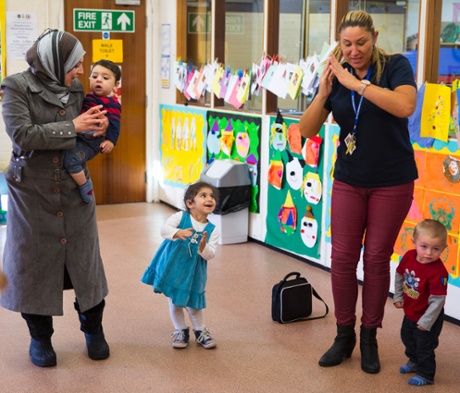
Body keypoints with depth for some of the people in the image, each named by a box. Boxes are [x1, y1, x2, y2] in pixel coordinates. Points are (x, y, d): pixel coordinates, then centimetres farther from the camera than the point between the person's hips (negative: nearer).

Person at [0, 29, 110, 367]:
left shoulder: (76, 89, 5)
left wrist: (98, 129, -8)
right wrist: (73, 127, -19)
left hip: (74, 190, 4)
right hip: (32, 191, -3)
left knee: (84, 259, 9)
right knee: (34, 263, 6)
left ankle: (94, 330, 27)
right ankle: (40, 337, 23)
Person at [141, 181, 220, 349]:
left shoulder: (212, 230, -7)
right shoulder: (180, 217, -11)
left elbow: (210, 255, -12)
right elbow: (164, 229, -26)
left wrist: (203, 247, -33)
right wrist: (177, 233, -45)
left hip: (192, 273, 1)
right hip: (171, 268, 0)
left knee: (193, 304, 10)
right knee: (174, 303, 11)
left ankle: (200, 331, 32)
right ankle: (181, 331, 30)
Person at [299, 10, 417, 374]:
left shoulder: (395, 66, -9)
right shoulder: (336, 78, 0)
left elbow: (405, 106, -30)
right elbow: (307, 131, -2)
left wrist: (356, 82, -28)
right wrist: (323, 93, -17)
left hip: (392, 183, -3)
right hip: (349, 181, 3)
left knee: (377, 258, 5)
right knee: (342, 258, 2)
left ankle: (370, 337, 20)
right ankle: (344, 336, 18)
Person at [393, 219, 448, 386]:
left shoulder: (438, 272, -35)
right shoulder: (409, 256, -17)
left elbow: (438, 300, -30)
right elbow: (399, 275, 3)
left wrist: (426, 321, -25)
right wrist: (398, 296, 5)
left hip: (428, 317, -7)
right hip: (410, 312, 8)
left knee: (424, 345, 7)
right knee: (407, 337, 28)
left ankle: (425, 375, 29)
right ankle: (414, 362, 53)